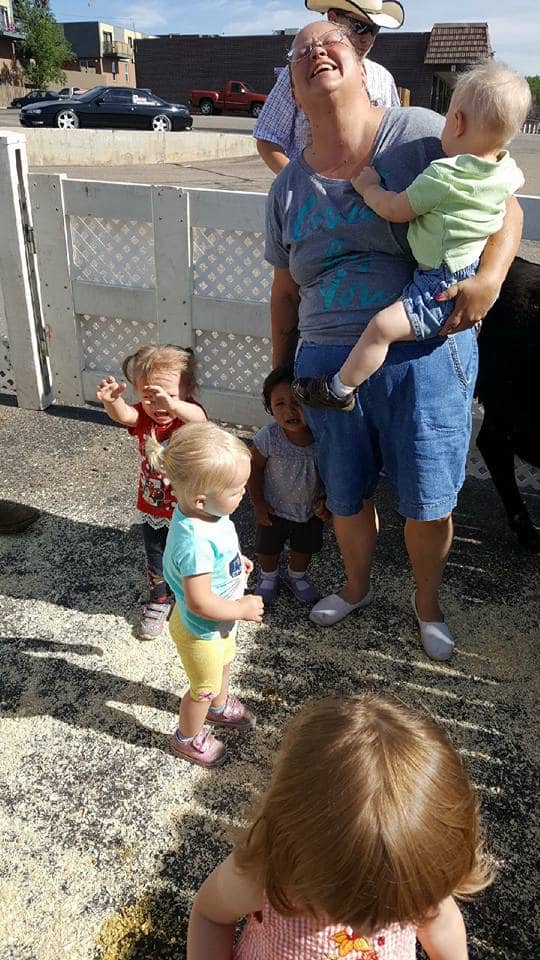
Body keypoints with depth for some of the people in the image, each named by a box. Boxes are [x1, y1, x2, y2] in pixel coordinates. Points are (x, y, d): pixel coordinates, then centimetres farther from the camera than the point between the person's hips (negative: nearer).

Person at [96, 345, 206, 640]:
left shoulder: (189, 414, -22)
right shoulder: (143, 416, -12)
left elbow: (196, 417, -47)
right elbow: (122, 415, -34)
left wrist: (172, 404, -70)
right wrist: (111, 400, -59)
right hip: (152, 509, 4)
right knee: (155, 560, 23)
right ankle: (159, 600, 47)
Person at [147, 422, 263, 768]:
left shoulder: (206, 510, -17)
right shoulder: (194, 542, -45)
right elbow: (200, 603, -37)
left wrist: (236, 558, 2)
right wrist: (243, 609, -25)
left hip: (220, 622, 8)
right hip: (200, 631, -8)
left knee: (224, 663, 34)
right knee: (205, 688, 19)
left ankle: (220, 706, 64)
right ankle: (188, 738, 48)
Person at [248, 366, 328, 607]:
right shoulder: (268, 437, -29)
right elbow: (254, 468, -13)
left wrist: (325, 498, -11)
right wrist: (258, 502, -8)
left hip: (311, 509, 2)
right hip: (275, 508, -1)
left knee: (305, 547, 23)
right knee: (268, 549, 19)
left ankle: (296, 576, 53)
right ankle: (269, 576, 51)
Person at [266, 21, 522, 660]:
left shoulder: (420, 134, -3)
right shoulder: (288, 188, 9)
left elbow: (503, 205, 2)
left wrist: (490, 278, -16)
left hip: (425, 355, -3)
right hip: (328, 362, 3)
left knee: (429, 504, 6)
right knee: (345, 498, 16)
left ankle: (427, 605, 36)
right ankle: (356, 588, 46)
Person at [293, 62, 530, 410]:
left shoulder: (442, 176, -22)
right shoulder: (507, 169, 3)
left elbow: (395, 210, -12)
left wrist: (369, 187, 6)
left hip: (440, 288, -9)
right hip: (477, 274, 9)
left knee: (381, 327, -17)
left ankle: (339, 389, -15)